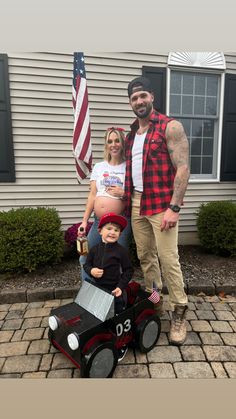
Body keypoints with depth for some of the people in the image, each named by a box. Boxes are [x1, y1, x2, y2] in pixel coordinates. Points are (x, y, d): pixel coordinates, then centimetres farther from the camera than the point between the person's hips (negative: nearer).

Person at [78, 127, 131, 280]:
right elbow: (92, 195, 7)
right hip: (98, 221, 4)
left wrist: (123, 193, -15)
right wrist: (85, 220, 1)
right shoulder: (99, 167, 10)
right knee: (85, 259, 7)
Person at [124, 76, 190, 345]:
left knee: (168, 259, -4)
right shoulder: (131, 134, 16)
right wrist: (128, 201, 11)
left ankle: (179, 313, 13)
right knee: (145, 256, 14)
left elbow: (182, 168, -12)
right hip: (136, 204, 6)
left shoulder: (170, 127, -5)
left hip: (161, 204, -6)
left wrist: (174, 207, -20)